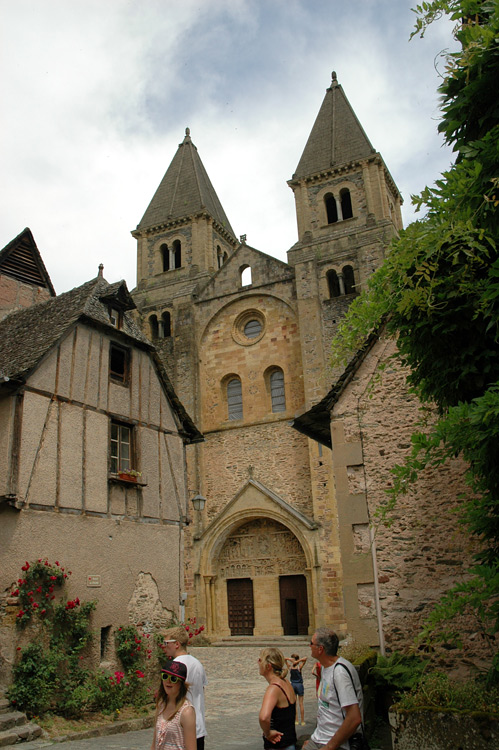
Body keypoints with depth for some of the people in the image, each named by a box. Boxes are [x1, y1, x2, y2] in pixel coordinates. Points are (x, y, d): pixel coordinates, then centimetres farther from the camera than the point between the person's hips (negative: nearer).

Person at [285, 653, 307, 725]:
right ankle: (302, 721, 11)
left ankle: (296, 720, 13)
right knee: (301, 703, 6)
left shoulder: (290, 667, -7)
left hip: (292, 685, 2)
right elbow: (305, 658, -18)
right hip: (299, 685, -2)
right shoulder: (299, 667, -14)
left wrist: (290, 659, -17)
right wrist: (298, 661, -24)